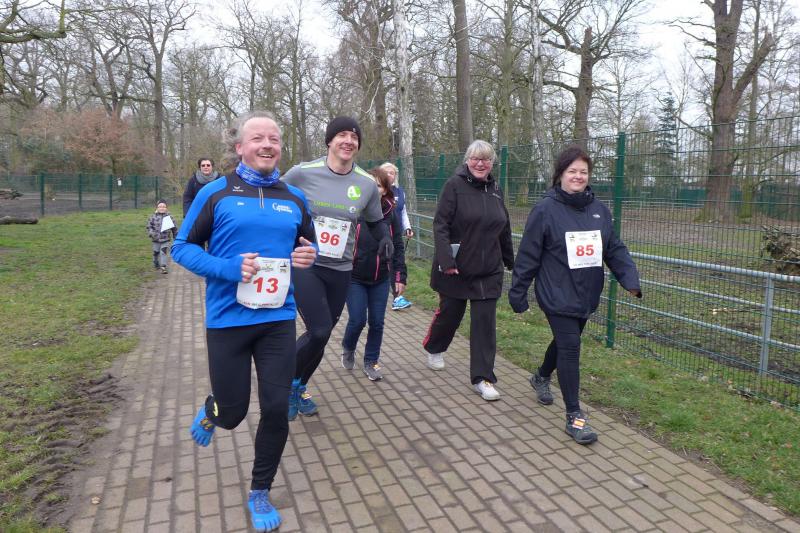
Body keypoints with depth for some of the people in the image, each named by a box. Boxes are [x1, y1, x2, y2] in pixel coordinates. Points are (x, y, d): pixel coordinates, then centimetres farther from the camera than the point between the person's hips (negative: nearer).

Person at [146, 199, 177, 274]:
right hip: (156, 240, 1)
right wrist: (152, 233, -16)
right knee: (156, 253, 13)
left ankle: (163, 267, -11)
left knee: (163, 252, -10)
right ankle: (156, 265, 33)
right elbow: (149, 227, 1)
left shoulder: (169, 216, -1)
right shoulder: (153, 217, -2)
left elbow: (174, 228, 6)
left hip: (166, 239, -1)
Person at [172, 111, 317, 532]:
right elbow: (182, 247, -2)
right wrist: (227, 268, -19)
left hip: (278, 319, 3)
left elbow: (307, 246, 19)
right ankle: (211, 410, 49)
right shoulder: (216, 193, -5)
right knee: (232, 413, 9)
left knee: (276, 409, 1)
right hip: (227, 320, -2)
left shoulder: (294, 198, 6)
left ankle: (260, 493, 26)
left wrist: (308, 257, -6)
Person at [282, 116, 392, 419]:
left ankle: (299, 387, 41)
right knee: (319, 332, -17)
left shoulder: (366, 184, 0)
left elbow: (375, 221, 16)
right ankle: (288, 380, 14)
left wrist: (386, 238, -5)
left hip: (340, 271, 4)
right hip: (304, 266, -4)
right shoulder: (302, 173, -9)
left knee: (321, 336, 14)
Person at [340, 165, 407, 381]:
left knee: (377, 322, 7)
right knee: (357, 320, -3)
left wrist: (399, 276, 1)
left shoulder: (391, 213, 0)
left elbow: (398, 246, 5)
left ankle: (371, 362, 27)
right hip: (354, 277, -3)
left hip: (381, 279, 3)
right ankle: (348, 349, 30)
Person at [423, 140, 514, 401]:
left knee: (485, 322, 1)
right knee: (450, 314, 14)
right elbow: (440, 225, -15)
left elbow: (504, 229, 17)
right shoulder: (455, 185, -9)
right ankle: (434, 348, 44)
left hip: (488, 271, 4)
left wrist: (510, 261, 22)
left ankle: (483, 378, 9)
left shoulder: (495, 189, 8)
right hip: (455, 269, -3)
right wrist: (446, 260, -23)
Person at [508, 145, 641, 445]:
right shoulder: (546, 210, -11)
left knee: (565, 342, 21)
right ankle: (574, 416, 4)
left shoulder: (599, 209, 4)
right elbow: (528, 255, -10)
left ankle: (541, 378, 49)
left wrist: (631, 280, -7)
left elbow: (615, 250, 7)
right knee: (569, 348, -7)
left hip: (586, 296, 6)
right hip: (557, 296, -6)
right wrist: (517, 292, -7)